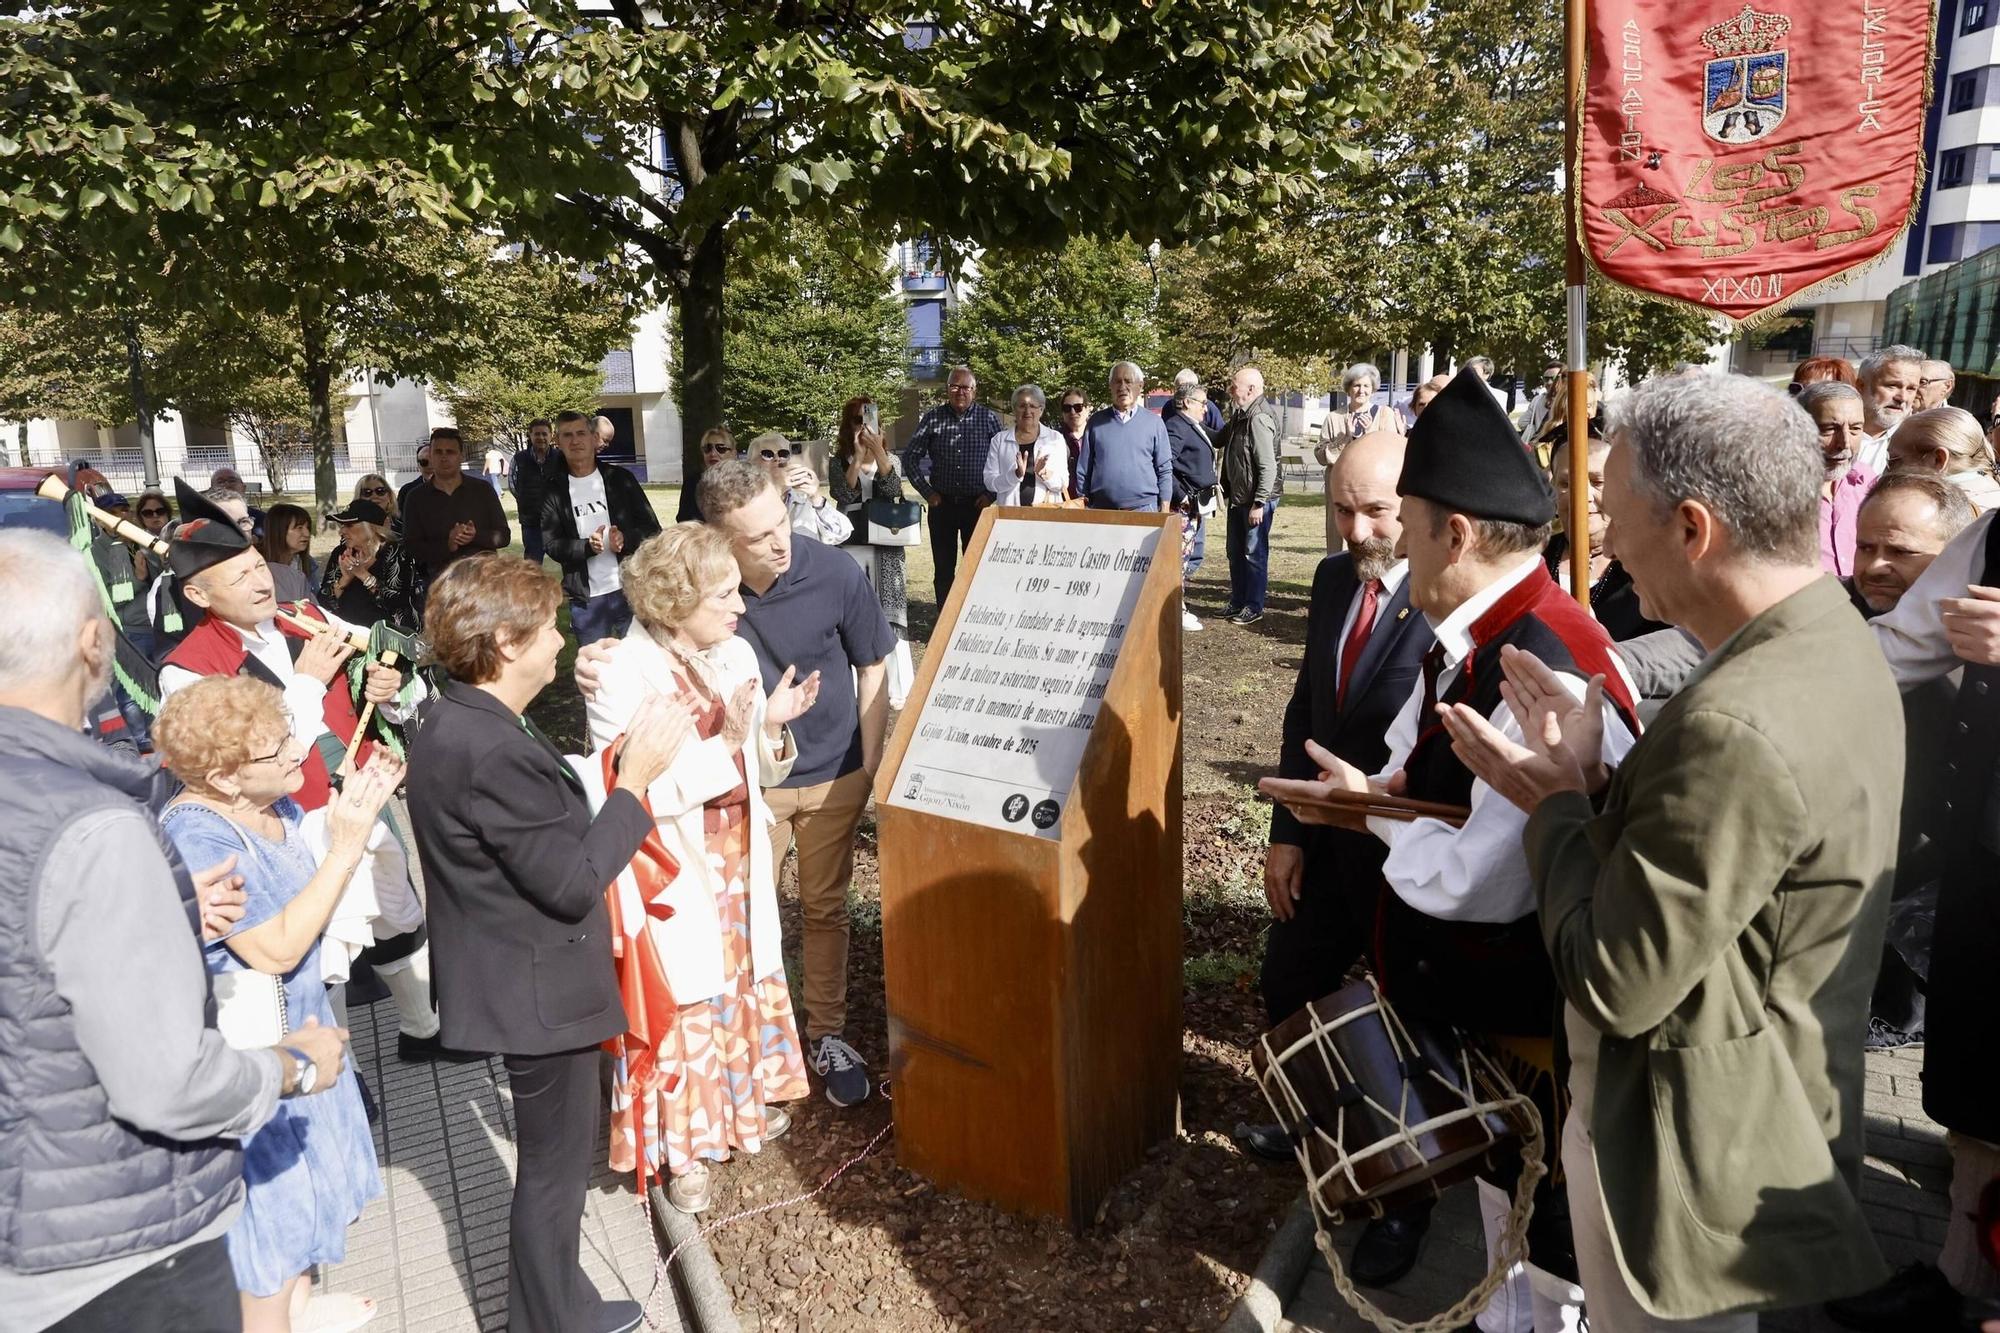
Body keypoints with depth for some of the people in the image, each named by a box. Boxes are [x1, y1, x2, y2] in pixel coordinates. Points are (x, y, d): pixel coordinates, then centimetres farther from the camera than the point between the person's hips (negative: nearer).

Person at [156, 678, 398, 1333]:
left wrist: (362, 807, -9)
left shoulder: (278, 805, -4)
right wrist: (346, 846, -30)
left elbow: (315, 897, 4)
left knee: (308, 1171, 24)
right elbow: (278, 949, -30)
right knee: (269, 1192, 9)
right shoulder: (196, 835, -28)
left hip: (301, 1020, 9)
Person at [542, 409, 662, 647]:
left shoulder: (620, 478, 3)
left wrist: (626, 539, -18)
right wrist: (588, 546, -21)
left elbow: (652, 528, 3)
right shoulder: (553, 489, 3)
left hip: (630, 590, 0)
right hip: (585, 599, 0)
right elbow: (551, 543, -3)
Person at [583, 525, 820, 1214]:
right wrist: (721, 745, -27)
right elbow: (630, 791, -24)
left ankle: (746, 1104, 41)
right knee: (684, 1007, 5)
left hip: (739, 862, 6)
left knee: (745, 982, 19)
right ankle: (681, 1149, 24)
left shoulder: (736, 654, 1)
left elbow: (761, 770, 8)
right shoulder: (622, 674, -19)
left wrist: (771, 725, -13)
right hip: (676, 875, -6)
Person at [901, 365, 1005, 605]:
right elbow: (910, 457, 6)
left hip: (977, 504, -1)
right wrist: (927, 491, 0)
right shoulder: (932, 418, 2)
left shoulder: (989, 418, 0)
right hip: (942, 504, 1)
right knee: (943, 567, 8)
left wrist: (991, 494, -4)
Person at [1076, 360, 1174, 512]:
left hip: (1144, 508, -1)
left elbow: (1164, 471, 6)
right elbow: (1083, 469, 10)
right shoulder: (1096, 421, 9)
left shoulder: (1154, 423, 6)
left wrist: (1164, 511, -1)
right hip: (1101, 509, 1)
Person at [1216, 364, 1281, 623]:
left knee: (1254, 553, 1)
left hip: (1256, 499, -9)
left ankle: (1254, 607, 11)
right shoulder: (1240, 415, 9)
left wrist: (1258, 503, -23)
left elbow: (1268, 467, -23)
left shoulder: (1259, 419, -20)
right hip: (1238, 497, 10)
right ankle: (1237, 602, 28)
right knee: (1235, 551, 16)